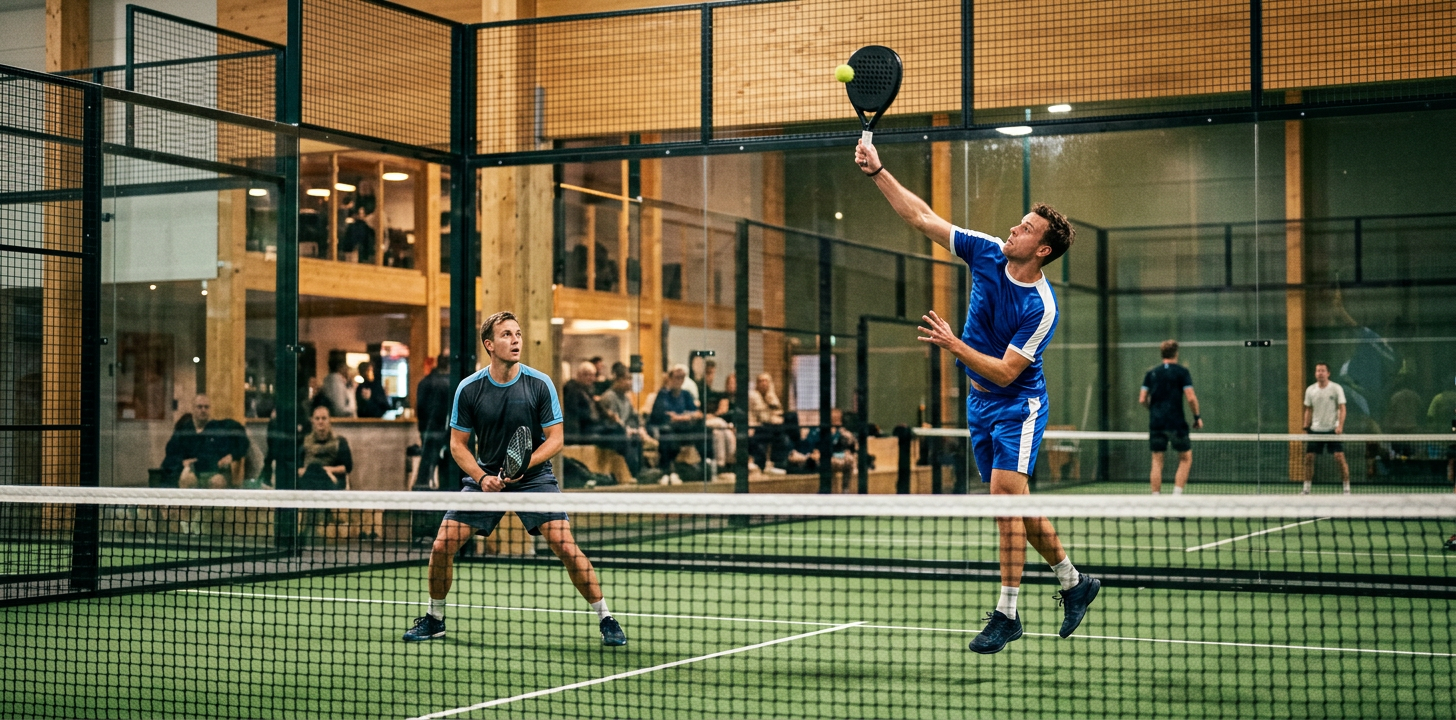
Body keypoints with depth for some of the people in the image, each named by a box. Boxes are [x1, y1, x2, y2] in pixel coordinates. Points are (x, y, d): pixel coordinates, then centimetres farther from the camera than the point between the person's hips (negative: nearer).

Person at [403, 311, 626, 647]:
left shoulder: (540, 384, -11)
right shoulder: (468, 389, -7)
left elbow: (555, 439, -7)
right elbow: (458, 444, 1)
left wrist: (524, 465, -23)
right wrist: (482, 478, -15)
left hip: (534, 477, -2)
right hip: (485, 479, 2)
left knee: (565, 545, -18)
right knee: (442, 546, -7)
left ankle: (605, 618, -4)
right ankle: (435, 619, 16)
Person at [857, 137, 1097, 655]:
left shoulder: (1041, 308, -23)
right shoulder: (987, 252, -6)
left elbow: (1006, 372, -24)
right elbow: (920, 217, -4)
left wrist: (955, 345, -32)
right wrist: (878, 171, -11)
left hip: (1018, 404, -7)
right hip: (980, 400, 7)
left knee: (1005, 497, -16)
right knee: (1016, 504, 12)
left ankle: (1007, 614, -9)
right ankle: (1074, 583, 29)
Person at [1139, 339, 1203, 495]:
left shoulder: (1151, 374, 9)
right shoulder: (1182, 372, -2)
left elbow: (1142, 399, 6)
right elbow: (1191, 397, -10)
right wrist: (1197, 416, 2)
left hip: (1155, 423, 3)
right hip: (1176, 423, -3)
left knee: (1157, 461, 5)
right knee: (1186, 458, 9)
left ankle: (1155, 496, 1)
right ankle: (1177, 493, -2)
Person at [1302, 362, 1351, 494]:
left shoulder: (1336, 388, -5)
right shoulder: (1310, 390, 6)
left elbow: (1342, 409, -7)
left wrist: (1340, 426, -20)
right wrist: (1306, 427, 6)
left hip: (1332, 429, -3)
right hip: (1315, 429, 3)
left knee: (1340, 457, -11)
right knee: (1308, 457, -1)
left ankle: (1346, 488, -3)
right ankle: (1306, 489, 10)